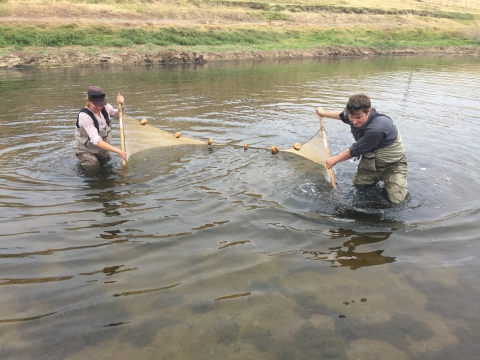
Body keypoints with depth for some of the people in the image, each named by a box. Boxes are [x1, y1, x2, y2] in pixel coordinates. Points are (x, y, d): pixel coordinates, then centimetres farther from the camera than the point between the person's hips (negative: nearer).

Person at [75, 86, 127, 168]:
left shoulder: (105, 107, -13)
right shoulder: (84, 115, -29)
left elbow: (117, 116, 10)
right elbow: (96, 140, -38)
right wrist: (118, 151, -46)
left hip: (104, 150, 5)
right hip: (86, 151, -5)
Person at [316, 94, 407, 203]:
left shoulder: (376, 129, -39)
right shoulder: (355, 116, -15)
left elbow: (355, 150, -25)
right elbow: (341, 115, 13)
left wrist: (335, 160, -10)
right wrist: (323, 113, 29)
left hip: (393, 164, -6)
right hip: (371, 160, 7)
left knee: (396, 199, -13)